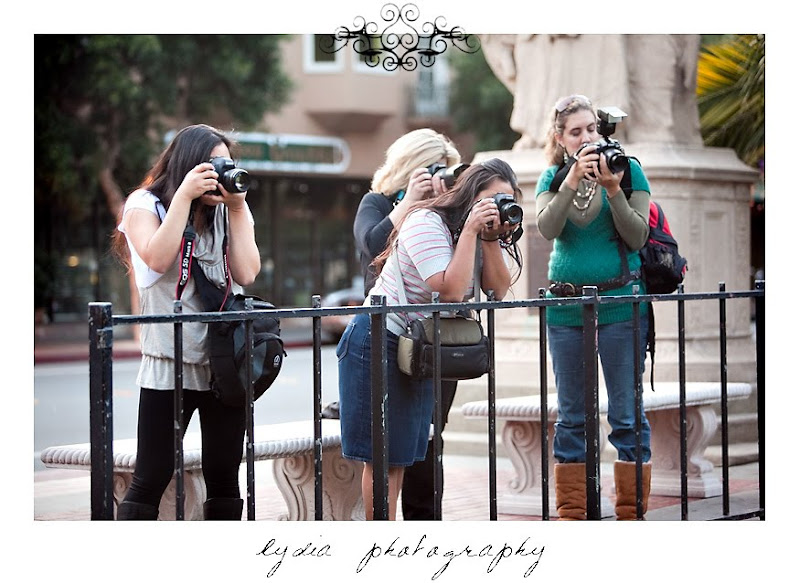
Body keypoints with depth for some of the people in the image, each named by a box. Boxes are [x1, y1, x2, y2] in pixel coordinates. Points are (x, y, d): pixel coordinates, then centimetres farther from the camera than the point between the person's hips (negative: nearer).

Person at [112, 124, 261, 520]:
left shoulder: (230, 211, 11)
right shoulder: (145, 204, 2)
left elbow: (247, 273, -2)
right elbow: (158, 258, -17)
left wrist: (237, 206, -3)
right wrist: (185, 195, -15)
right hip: (169, 364, -4)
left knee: (224, 479, 7)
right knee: (150, 480, -5)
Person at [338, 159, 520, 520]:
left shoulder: (485, 233, 5)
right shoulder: (427, 222, -19)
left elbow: (498, 291, -6)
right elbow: (451, 291, -28)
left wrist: (491, 238, -15)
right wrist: (470, 230, -27)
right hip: (378, 342, -8)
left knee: (403, 454, 9)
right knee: (382, 454, -6)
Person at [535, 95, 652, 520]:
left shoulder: (627, 169, -1)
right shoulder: (552, 178, 6)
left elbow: (636, 237, -6)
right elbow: (547, 229, -11)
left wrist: (613, 190, -19)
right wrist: (572, 180, -21)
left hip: (619, 302, -3)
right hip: (565, 307, 3)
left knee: (627, 413, -2)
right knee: (571, 415, 8)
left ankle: (631, 513, 3)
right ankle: (570, 513, 15)